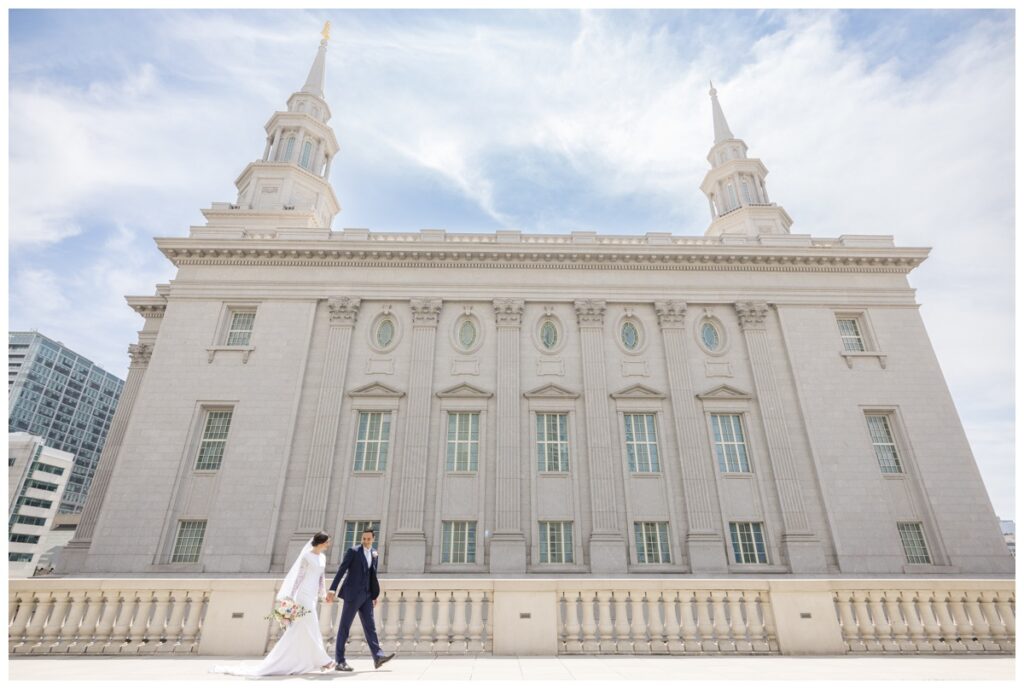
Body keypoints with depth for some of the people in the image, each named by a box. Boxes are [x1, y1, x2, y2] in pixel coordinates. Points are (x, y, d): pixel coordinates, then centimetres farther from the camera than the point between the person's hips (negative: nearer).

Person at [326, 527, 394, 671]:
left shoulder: (374, 554, 10)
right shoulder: (353, 551, -7)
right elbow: (341, 570, -11)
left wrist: (375, 594, 15)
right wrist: (333, 589, -19)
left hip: (366, 595, 6)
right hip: (352, 593, -6)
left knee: (370, 626, 3)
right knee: (344, 626, 2)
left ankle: (378, 657, 1)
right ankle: (340, 661, 10)